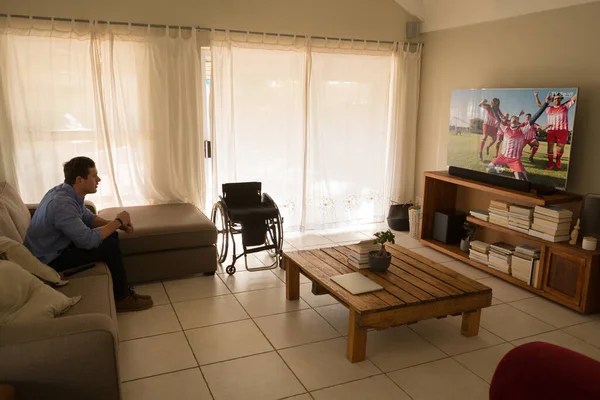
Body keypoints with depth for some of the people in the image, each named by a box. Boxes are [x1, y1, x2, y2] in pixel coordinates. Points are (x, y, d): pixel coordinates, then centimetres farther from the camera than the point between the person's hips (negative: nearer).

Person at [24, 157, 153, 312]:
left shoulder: (67, 192, -2)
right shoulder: (62, 204, -31)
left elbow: (89, 218, 12)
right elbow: (89, 240, -33)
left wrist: (118, 224, -5)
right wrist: (118, 221, -19)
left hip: (58, 246, 10)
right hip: (49, 260, -9)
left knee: (111, 236, 5)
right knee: (109, 246, -17)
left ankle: (118, 288, 14)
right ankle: (122, 298, -1)